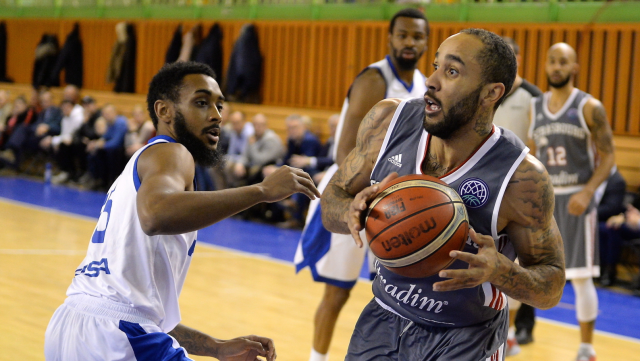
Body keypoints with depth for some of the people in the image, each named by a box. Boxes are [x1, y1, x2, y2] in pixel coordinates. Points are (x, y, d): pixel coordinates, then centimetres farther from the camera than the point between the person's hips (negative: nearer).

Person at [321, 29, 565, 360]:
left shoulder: (522, 178, -25)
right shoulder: (389, 121, -14)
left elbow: (552, 287, -14)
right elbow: (331, 202, -3)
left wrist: (500, 272, -35)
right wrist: (354, 212, -27)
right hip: (383, 321, 4)